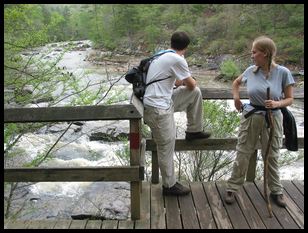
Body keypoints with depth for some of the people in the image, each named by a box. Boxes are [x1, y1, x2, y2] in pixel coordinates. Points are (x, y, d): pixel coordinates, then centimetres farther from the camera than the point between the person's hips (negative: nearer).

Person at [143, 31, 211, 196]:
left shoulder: (163, 57, 13)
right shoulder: (177, 59, -15)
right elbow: (191, 84, -2)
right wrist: (188, 81, 18)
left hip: (163, 101, 9)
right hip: (158, 109, -9)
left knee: (196, 93, 10)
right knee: (166, 148, 3)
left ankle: (194, 131, 23)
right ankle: (169, 186, 19)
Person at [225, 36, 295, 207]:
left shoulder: (283, 72, -11)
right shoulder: (251, 71, -3)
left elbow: (289, 99, -5)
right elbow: (236, 83, 18)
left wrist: (277, 104, -24)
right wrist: (237, 99, 5)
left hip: (272, 119, -2)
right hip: (251, 117, 2)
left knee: (272, 156, 12)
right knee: (243, 154, 7)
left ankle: (276, 191, 32)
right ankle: (232, 188, 21)